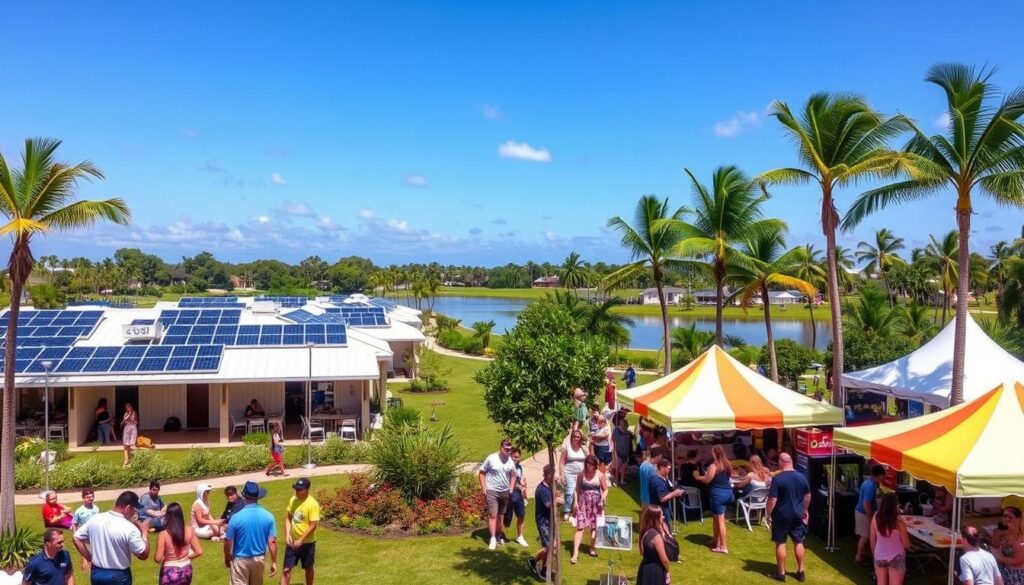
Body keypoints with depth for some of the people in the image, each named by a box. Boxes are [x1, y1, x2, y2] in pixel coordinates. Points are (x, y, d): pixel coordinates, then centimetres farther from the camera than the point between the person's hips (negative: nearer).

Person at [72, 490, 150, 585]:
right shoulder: (129, 528, -21)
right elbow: (143, 555, -14)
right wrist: (144, 532, -2)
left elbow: (77, 539, 5)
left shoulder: (95, 519, -6)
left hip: (96, 573, 5)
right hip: (118, 577, -5)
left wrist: (90, 559, 9)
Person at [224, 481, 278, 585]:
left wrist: (227, 558, 8)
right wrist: (274, 562, 1)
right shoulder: (268, 516, -12)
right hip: (259, 558, 3)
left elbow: (228, 542, -11)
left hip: (240, 559, -3)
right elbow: (272, 542, -9)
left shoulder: (236, 517, -20)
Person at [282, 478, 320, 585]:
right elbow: (288, 518, 5)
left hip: (307, 542, -4)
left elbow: (313, 525, -20)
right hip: (292, 541, 4)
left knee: (308, 568, 14)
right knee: (286, 569, 3)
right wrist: (287, 535, -8)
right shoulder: (292, 500, -3)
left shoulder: (313, 504, -21)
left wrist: (301, 540, -21)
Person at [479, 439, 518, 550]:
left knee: (500, 515, 13)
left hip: (505, 492, 4)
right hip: (492, 491, -4)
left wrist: (511, 489, 7)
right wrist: (484, 488, -8)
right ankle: (493, 539, -5)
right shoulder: (491, 458, -12)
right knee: (493, 515, -8)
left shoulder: (511, 461, -2)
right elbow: (482, 473, -4)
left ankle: (499, 536, 25)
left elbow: (513, 475, 13)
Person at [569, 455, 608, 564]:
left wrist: (603, 499, -12)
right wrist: (575, 502, -4)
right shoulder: (581, 475, 0)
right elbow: (577, 489, 5)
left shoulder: (600, 475, -1)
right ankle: (575, 553, -10)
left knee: (594, 527, 10)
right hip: (583, 503, -1)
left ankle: (593, 548, 30)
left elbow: (605, 489, 4)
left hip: (596, 503, 1)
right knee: (580, 527, -6)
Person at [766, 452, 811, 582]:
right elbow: (808, 496, 12)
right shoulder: (801, 477, -1)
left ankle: (781, 573, 12)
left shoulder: (777, 479, -17)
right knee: (798, 542, 15)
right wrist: (805, 510, 26)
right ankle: (801, 572, 22)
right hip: (798, 515, 5)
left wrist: (768, 513, -5)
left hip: (781, 515, -5)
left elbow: (773, 499, -19)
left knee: (780, 543, 6)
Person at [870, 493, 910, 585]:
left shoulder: (876, 519, -10)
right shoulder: (899, 522, -20)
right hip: (895, 558, -3)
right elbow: (907, 545, -10)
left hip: (879, 557, 3)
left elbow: (872, 541, 0)